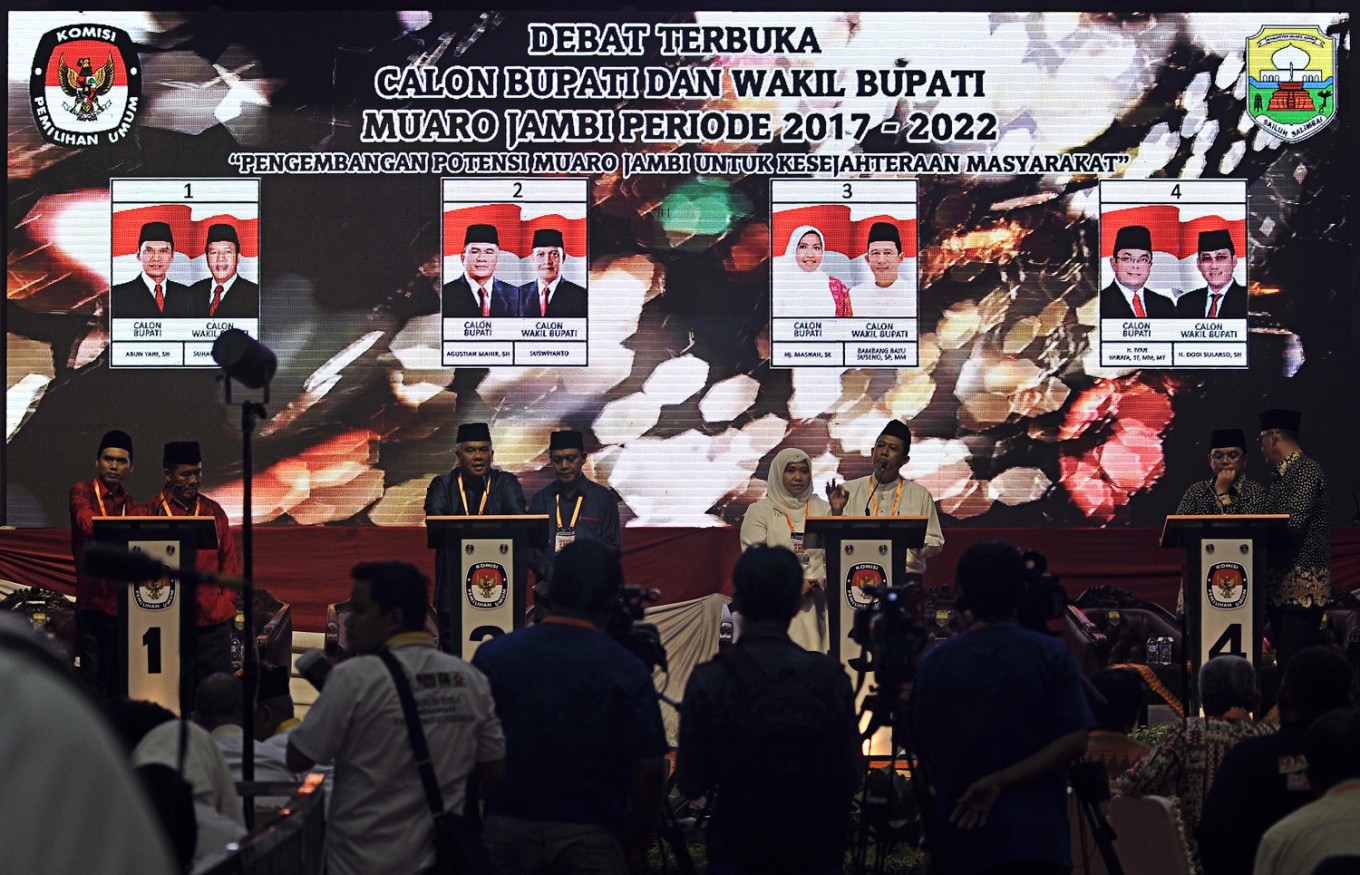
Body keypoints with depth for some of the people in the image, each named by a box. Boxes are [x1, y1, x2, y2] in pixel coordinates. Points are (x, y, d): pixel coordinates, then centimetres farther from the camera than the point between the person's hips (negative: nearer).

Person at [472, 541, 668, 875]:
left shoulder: (492, 655, -1)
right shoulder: (628, 671, -7)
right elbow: (649, 768, -7)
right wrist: (637, 847, 6)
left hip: (505, 834, 2)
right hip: (590, 837, -2)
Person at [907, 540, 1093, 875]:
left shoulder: (935, 661, 4)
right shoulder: (1050, 655, -3)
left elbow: (922, 748, 11)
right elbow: (1074, 741, -11)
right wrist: (1002, 781, -13)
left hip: (961, 833, 3)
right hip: (1033, 834, -3)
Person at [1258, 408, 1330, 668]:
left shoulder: (1307, 471, -9)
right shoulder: (1280, 474, 20)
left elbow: (1293, 523, -20)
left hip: (1303, 586, -9)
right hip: (1279, 584, 9)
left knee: (1295, 664, -14)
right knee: (1283, 660, 7)